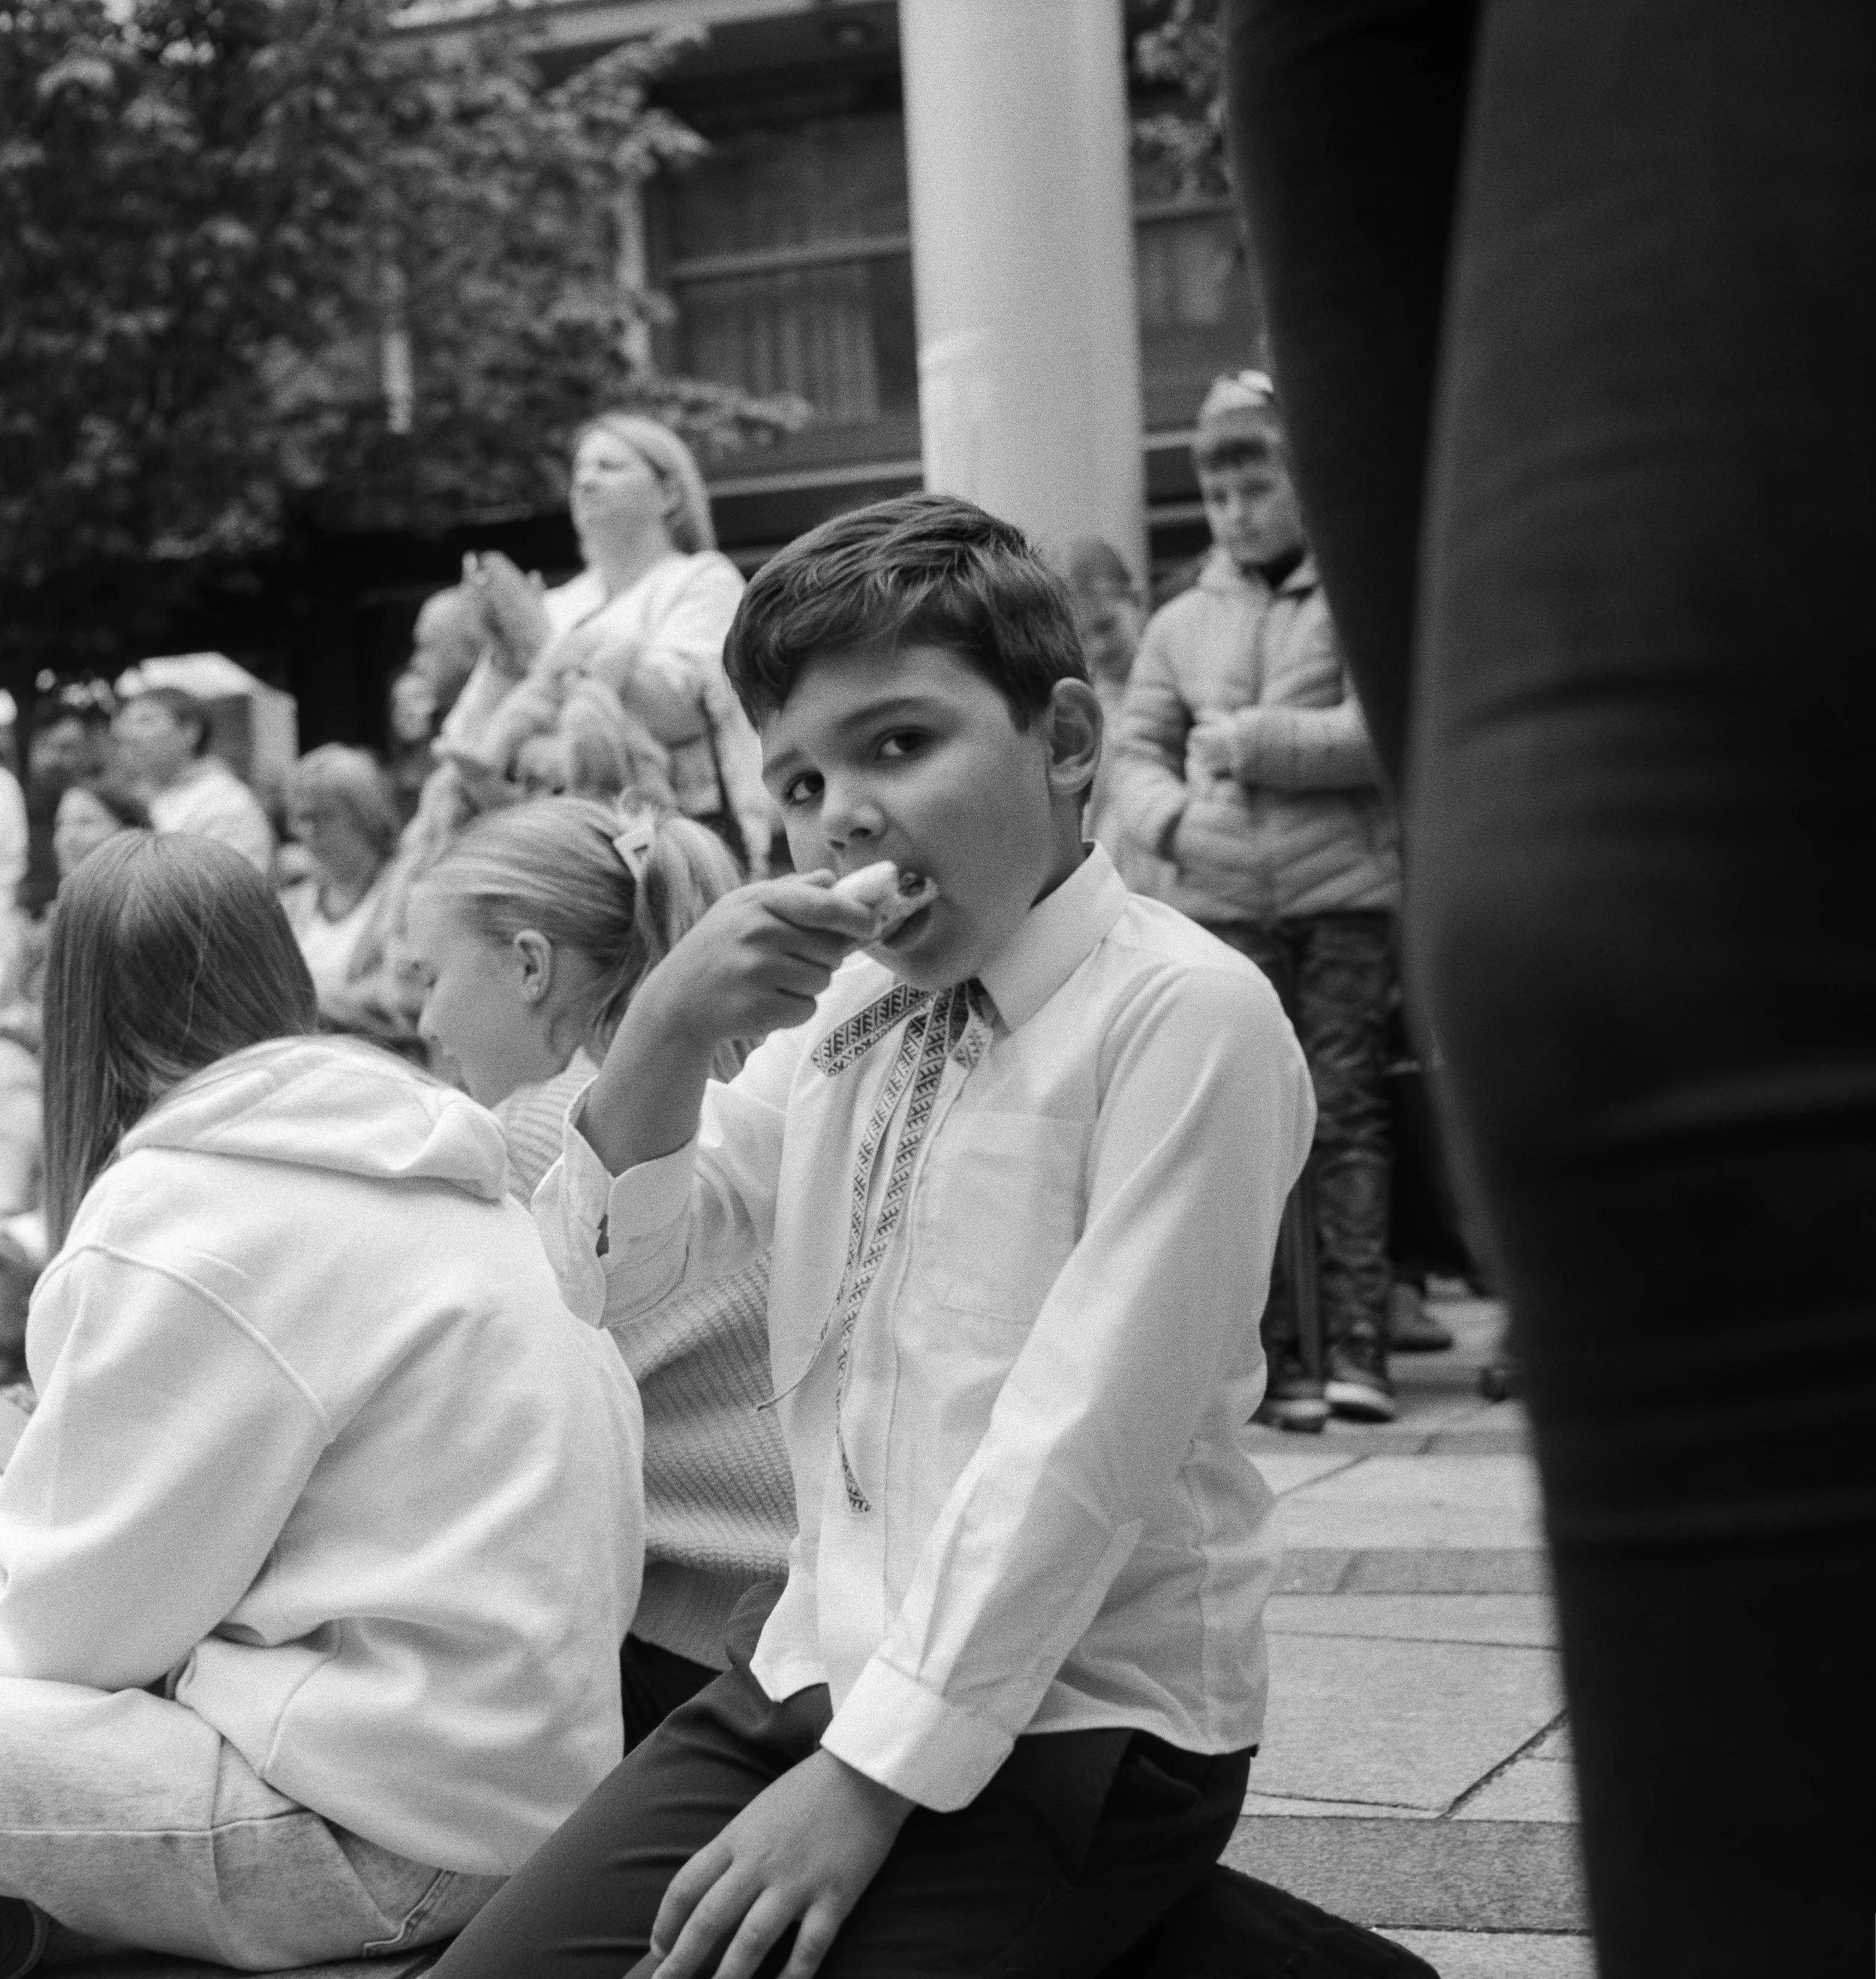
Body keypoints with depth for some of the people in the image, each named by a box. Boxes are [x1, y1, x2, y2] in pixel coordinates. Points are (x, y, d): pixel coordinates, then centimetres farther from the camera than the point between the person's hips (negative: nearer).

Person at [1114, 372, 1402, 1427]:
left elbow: (1373, 737, -8)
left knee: (1349, 1113, -2)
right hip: (1225, 902, 3)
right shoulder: (1182, 624, 14)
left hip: (1345, 894, -3)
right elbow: (1137, 754, 14)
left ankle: (1360, 1345, 0)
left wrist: (1243, 740, -8)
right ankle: (1278, 1358, 5)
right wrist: (1174, 818, -6)